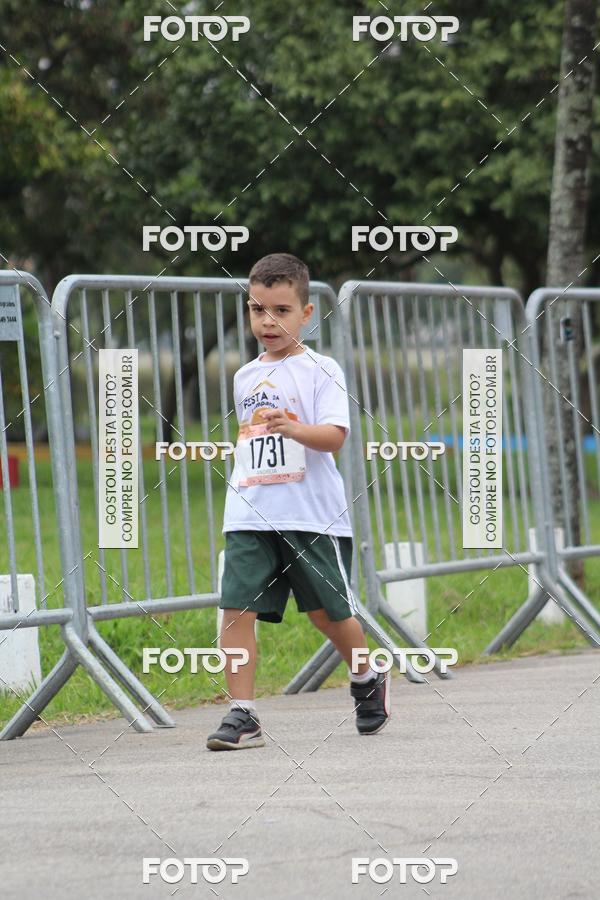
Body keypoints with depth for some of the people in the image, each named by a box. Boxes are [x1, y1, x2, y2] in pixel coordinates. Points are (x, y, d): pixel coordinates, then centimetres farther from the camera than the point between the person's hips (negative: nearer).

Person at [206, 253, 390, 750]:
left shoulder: (320, 370, -3)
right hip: (250, 516, 4)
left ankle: (369, 678, 34)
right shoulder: (245, 377, 15)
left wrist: (291, 428, -33)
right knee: (237, 609, -9)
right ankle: (242, 714, -7)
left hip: (312, 515, -4)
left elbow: (335, 434, -16)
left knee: (327, 611, 6)